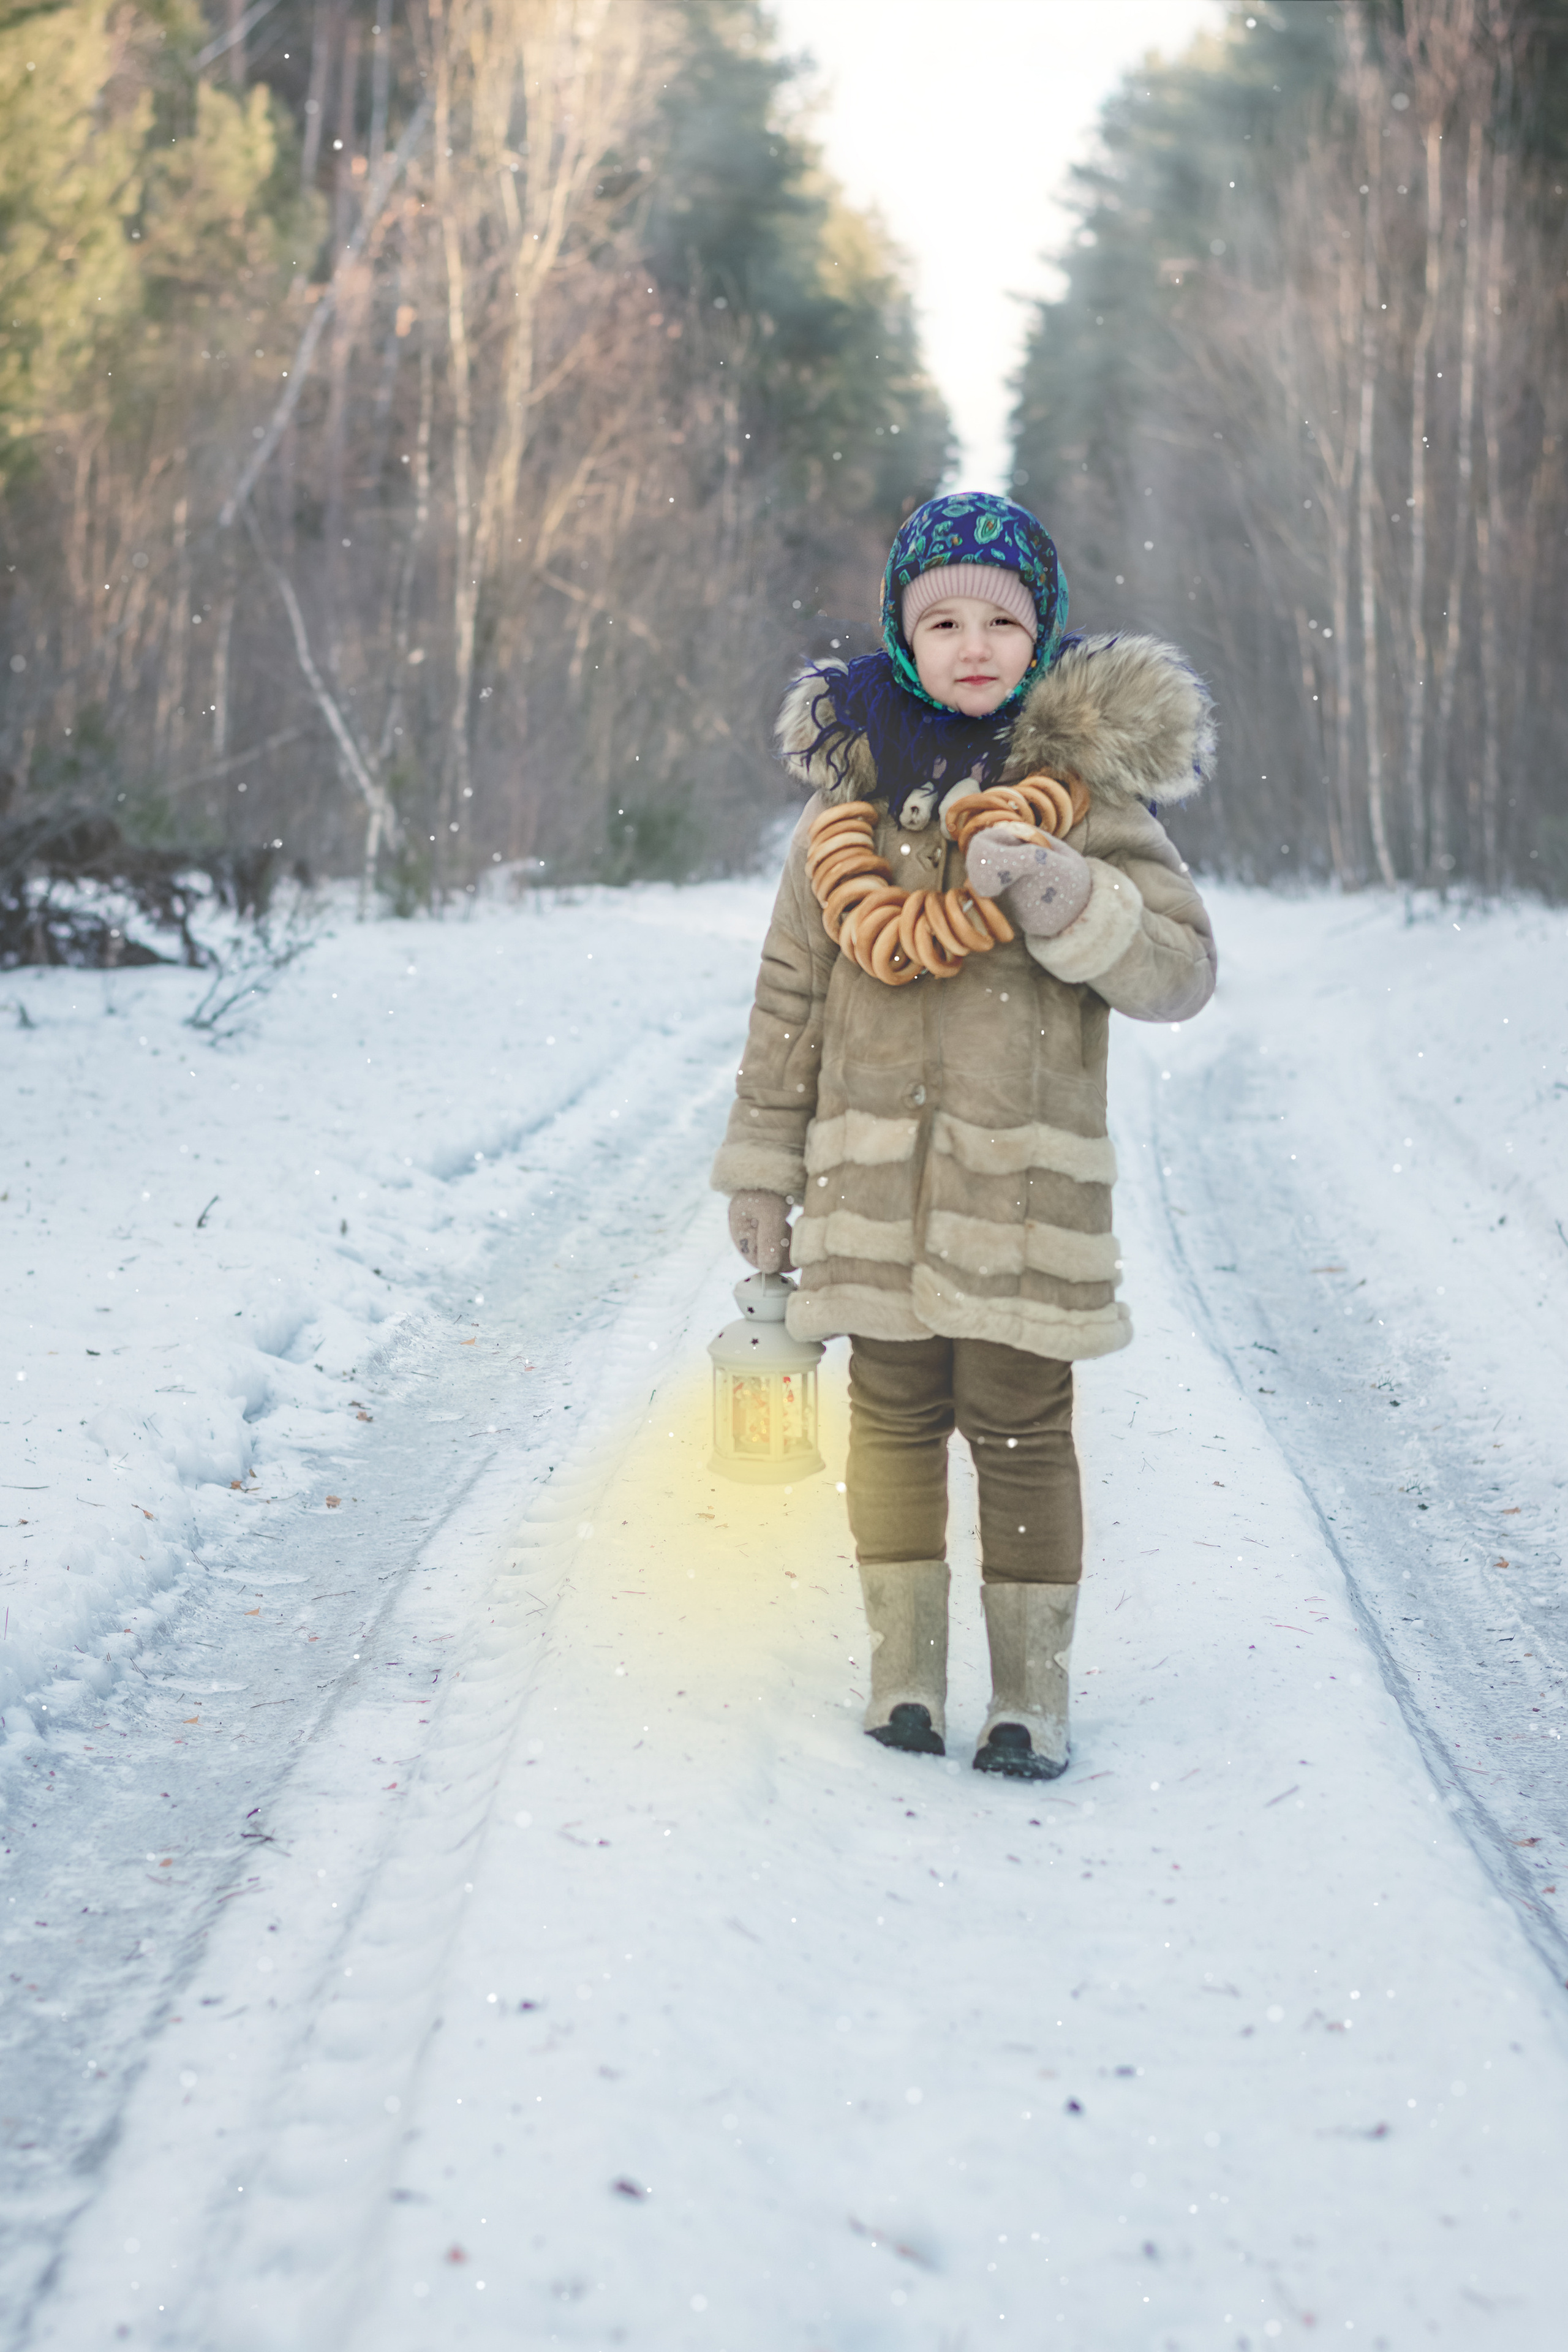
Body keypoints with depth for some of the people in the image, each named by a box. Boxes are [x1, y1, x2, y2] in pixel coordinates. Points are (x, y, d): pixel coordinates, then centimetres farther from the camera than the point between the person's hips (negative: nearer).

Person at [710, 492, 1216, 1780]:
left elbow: (1183, 970, -4)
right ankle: (905, 1663, 20)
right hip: (878, 1177, 2)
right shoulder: (853, 789, 7)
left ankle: (1033, 1687, 14)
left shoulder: (1086, 783, 0)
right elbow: (792, 992, 12)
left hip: (1028, 1178, -2)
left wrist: (1057, 893, -20)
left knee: (1022, 1430, 2)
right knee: (895, 1415, 7)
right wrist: (763, 1167, 11)